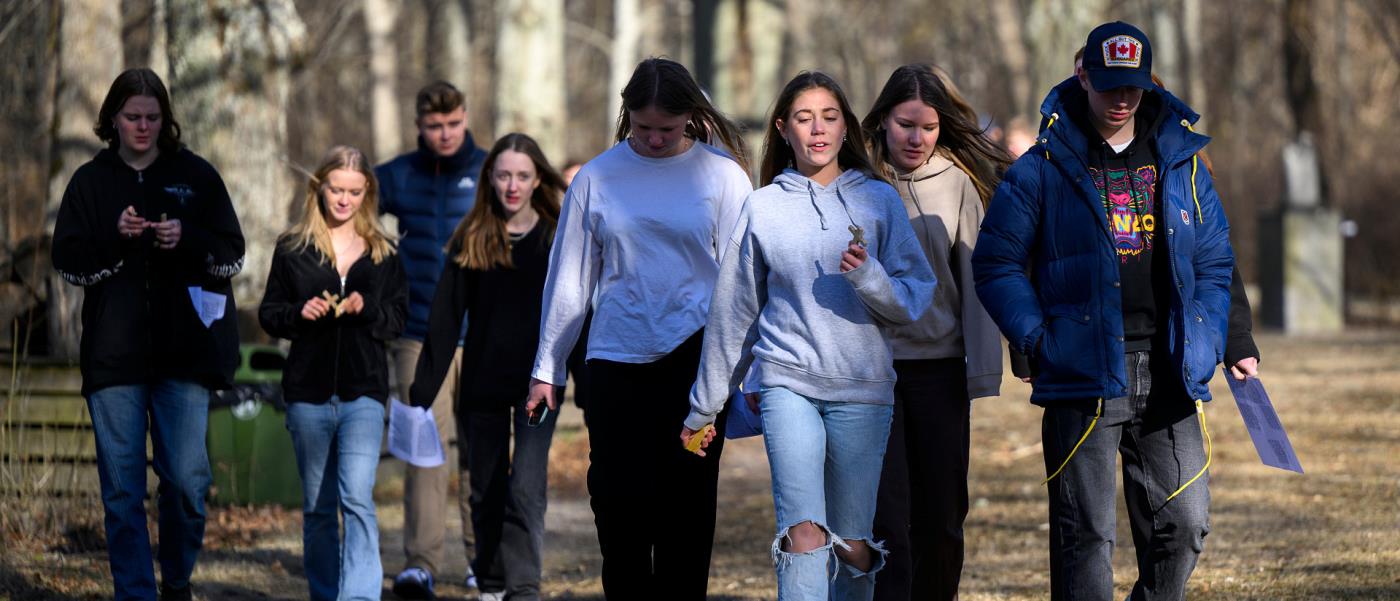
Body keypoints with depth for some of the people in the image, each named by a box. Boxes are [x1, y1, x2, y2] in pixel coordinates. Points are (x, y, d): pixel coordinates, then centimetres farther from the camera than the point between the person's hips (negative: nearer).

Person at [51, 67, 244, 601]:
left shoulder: (196, 175, 7)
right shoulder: (90, 181, 8)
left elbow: (233, 255, 6)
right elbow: (68, 262, 2)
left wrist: (187, 239, -13)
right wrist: (114, 237, -15)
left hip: (184, 353, 0)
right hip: (114, 356, 0)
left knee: (187, 480, -3)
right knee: (122, 488, 0)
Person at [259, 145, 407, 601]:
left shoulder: (383, 252, 7)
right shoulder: (293, 247, 5)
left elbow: (399, 317, 8)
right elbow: (269, 315, 7)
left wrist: (367, 310, -13)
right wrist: (300, 313, -14)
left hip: (364, 392, -1)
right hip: (308, 392, 1)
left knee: (357, 498, -18)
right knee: (317, 508, 10)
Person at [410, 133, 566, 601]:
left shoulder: (559, 237, 0)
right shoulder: (471, 239, 1)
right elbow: (445, 317, 0)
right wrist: (424, 389, -4)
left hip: (539, 384, -2)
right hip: (483, 386, 2)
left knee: (526, 489, -13)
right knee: (486, 492, 10)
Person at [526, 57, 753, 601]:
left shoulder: (720, 175, 3)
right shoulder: (598, 177, 5)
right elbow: (569, 277, 11)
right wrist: (546, 367, 11)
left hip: (695, 356, -1)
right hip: (617, 359, 1)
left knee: (687, 501, 0)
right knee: (618, 500, -4)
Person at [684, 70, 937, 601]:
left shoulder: (878, 200, 8)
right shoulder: (762, 208, 9)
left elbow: (916, 298, 4)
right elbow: (733, 312, 16)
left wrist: (869, 276, -17)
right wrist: (704, 407, 20)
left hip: (862, 388, 1)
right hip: (787, 382, -1)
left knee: (854, 546, 3)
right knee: (804, 535, -16)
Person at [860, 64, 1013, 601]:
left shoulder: (959, 182, 4)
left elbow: (975, 277, 5)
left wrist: (982, 369, 0)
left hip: (941, 366, 2)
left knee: (942, 513, 7)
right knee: (886, 515, -8)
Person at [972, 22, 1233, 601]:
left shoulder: (1181, 162, 12)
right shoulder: (1044, 168, 1)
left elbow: (1215, 262, 16)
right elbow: (995, 262, 2)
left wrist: (1206, 345, 4)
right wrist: (1036, 336, -8)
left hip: (1169, 378, 4)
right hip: (1084, 374, -4)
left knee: (1184, 523, 4)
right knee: (1085, 532, -6)